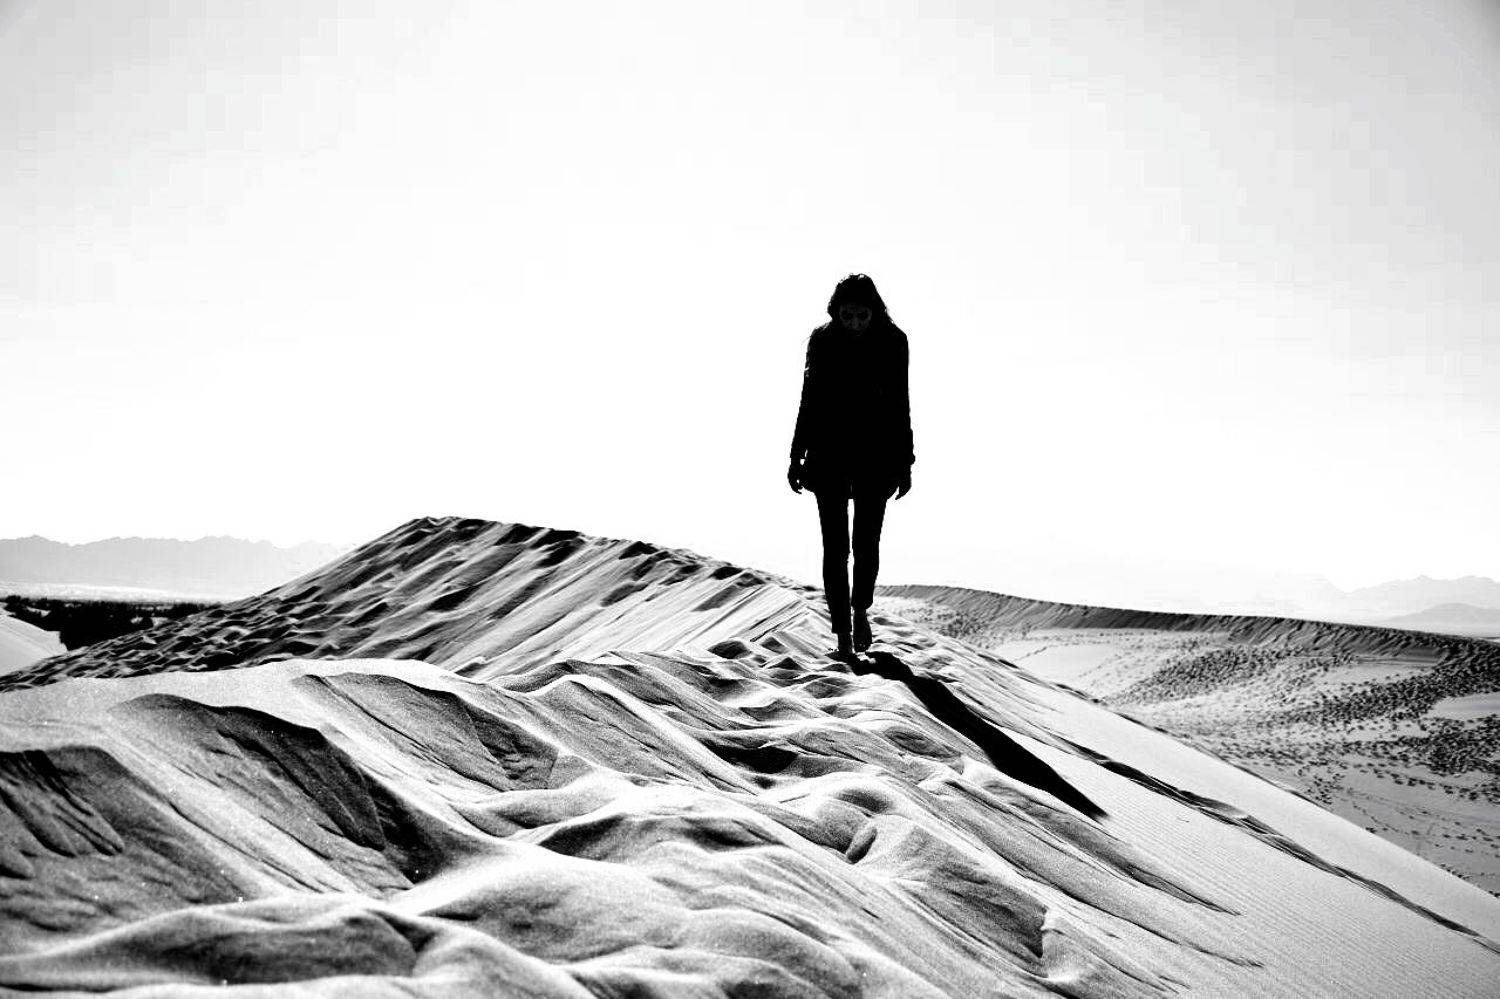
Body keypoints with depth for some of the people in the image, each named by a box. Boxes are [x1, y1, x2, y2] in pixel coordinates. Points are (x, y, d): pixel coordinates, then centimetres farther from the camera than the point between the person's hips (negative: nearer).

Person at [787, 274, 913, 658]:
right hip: (828, 456, 0)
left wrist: (905, 463, 2)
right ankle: (842, 633, 8)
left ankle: (861, 609, 31)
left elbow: (900, 403, 2)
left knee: (866, 543, 1)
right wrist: (796, 456, 4)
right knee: (835, 547, -2)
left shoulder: (892, 342, -5)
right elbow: (809, 399, 4)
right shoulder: (821, 341, -4)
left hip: (876, 456, 0)